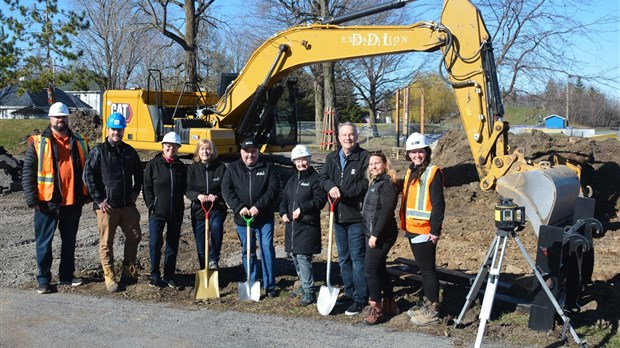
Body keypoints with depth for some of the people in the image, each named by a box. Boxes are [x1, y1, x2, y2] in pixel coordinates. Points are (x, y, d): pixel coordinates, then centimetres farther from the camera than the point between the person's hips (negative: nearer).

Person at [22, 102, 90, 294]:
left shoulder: (79, 143, 8)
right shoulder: (38, 143, -2)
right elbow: (27, 173, -4)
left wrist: (87, 195, 7)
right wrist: (32, 199, -11)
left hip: (73, 202, 3)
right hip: (47, 202, -3)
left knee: (69, 241, 13)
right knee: (44, 242, 4)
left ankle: (66, 276, 26)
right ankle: (43, 279, 15)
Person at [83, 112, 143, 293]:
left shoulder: (129, 151, 9)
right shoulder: (99, 151, -5)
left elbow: (138, 174, 22)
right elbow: (88, 175, -9)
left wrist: (135, 191, 11)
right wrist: (98, 199, -11)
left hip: (127, 205, 5)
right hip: (106, 206, -5)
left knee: (134, 236, 10)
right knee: (106, 242, 2)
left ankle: (129, 271, 26)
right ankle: (109, 277, 12)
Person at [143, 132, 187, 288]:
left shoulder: (181, 167, 5)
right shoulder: (153, 164, -2)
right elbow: (147, 187, -2)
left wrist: (180, 206, 3)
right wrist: (151, 206, -9)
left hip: (176, 213, 3)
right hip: (157, 212, -3)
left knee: (173, 245, 8)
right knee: (155, 243, -4)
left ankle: (169, 276, 20)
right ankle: (155, 276, 11)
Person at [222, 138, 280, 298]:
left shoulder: (268, 168, 0)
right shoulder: (232, 169, 5)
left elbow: (273, 189, -9)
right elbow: (226, 191, -3)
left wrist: (258, 207, -20)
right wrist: (239, 207, -17)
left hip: (264, 218, -2)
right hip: (242, 219, 2)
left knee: (267, 250, -2)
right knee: (247, 253, 12)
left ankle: (270, 286, 5)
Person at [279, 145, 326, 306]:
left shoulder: (315, 178, -7)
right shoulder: (292, 180, 17)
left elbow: (320, 200, -15)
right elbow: (284, 199, 21)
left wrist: (302, 209, -20)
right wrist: (283, 212, 4)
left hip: (308, 226, -8)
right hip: (292, 225, 8)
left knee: (303, 257, -12)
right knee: (296, 257, 14)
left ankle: (309, 293, -5)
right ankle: (305, 285, 30)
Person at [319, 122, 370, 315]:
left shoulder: (364, 157, -9)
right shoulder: (331, 158, 11)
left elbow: (365, 184, -16)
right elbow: (323, 178, 2)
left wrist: (342, 190, -20)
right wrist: (331, 186, -19)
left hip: (356, 216, -7)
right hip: (338, 216, 7)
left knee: (357, 258, -3)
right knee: (343, 258, 16)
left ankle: (360, 299, 5)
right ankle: (350, 293, 29)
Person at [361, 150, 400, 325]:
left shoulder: (387, 184, -14)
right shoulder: (375, 183, 15)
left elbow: (386, 212, -21)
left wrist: (375, 235, -22)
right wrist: (371, 234, 12)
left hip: (382, 235, -10)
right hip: (372, 233, 10)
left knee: (371, 269, -8)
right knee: (379, 268, 16)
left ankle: (376, 308, 2)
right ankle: (390, 304, 27)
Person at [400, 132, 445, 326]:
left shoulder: (433, 173, -11)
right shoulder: (411, 172, 14)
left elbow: (438, 204, -16)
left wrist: (435, 231, -18)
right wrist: (405, 225, 15)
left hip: (424, 231, -8)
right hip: (412, 229, 8)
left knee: (427, 270, -2)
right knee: (423, 268, 17)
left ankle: (432, 311, 5)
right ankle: (427, 304, 28)